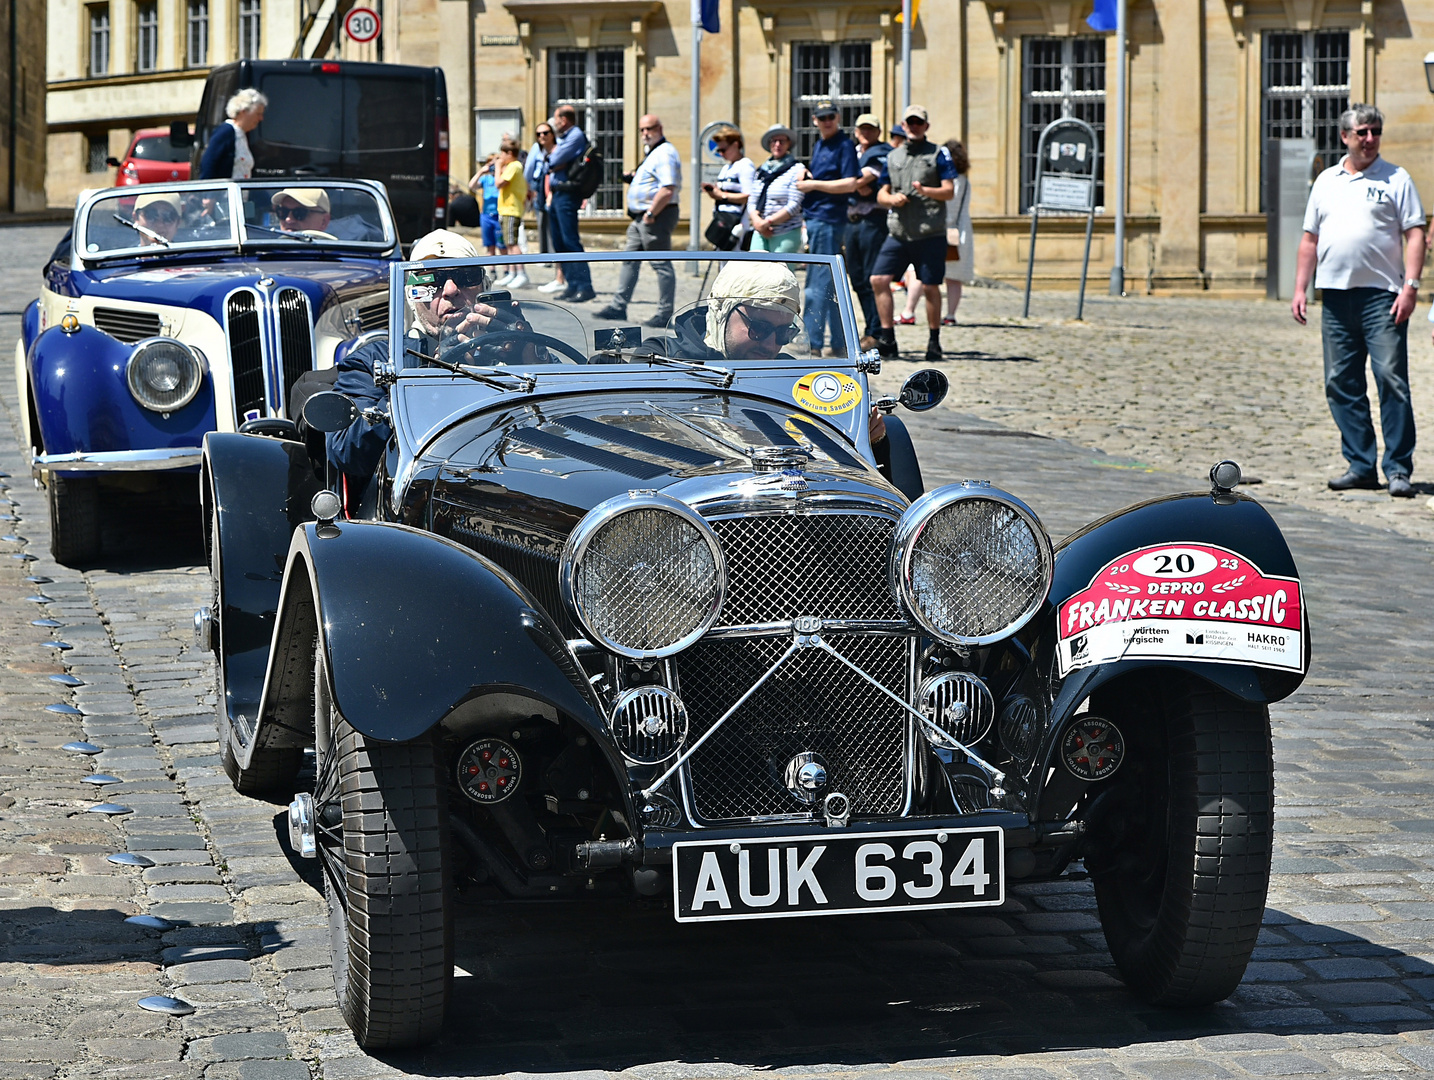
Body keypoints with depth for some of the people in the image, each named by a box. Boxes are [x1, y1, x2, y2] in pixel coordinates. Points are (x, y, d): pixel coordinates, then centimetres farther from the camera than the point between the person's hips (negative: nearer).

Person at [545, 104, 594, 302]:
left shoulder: (576, 136, -9)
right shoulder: (563, 138, 21)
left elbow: (555, 160, -15)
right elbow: (550, 165, 15)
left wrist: (552, 155, 5)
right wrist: (555, 164, -5)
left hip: (567, 194, -10)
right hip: (557, 194, 10)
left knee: (570, 241, -15)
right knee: (560, 242, 9)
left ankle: (585, 287, -18)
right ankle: (573, 285, 11)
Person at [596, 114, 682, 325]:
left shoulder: (665, 153, -15)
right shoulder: (654, 153, 19)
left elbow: (668, 190, -25)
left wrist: (651, 213, -21)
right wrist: (635, 179, 14)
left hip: (657, 216, -11)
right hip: (641, 216, 11)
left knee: (661, 264, -5)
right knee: (630, 260, 11)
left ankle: (665, 313, -2)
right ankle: (619, 306, 15)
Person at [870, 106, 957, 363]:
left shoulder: (938, 154, 4)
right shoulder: (892, 157, 16)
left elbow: (949, 191, -3)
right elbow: (881, 193, 18)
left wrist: (926, 191, -21)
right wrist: (892, 199, -5)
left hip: (930, 234, -4)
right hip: (898, 233, 4)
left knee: (930, 287, -1)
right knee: (879, 280, -8)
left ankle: (934, 341, 11)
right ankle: (887, 338, -2)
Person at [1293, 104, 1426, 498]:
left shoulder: (1395, 180, 4)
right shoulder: (1325, 181, 16)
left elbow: (1415, 235, -2)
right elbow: (1310, 239, 19)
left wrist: (1410, 286, -13)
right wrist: (1300, 289, 11)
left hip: (1382, 295, -4)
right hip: (1336, 295, 5)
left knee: (1391, 380, -9)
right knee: (1342, 384, 5)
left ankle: (1398, 469, -5)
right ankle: (1360, 466, 13)